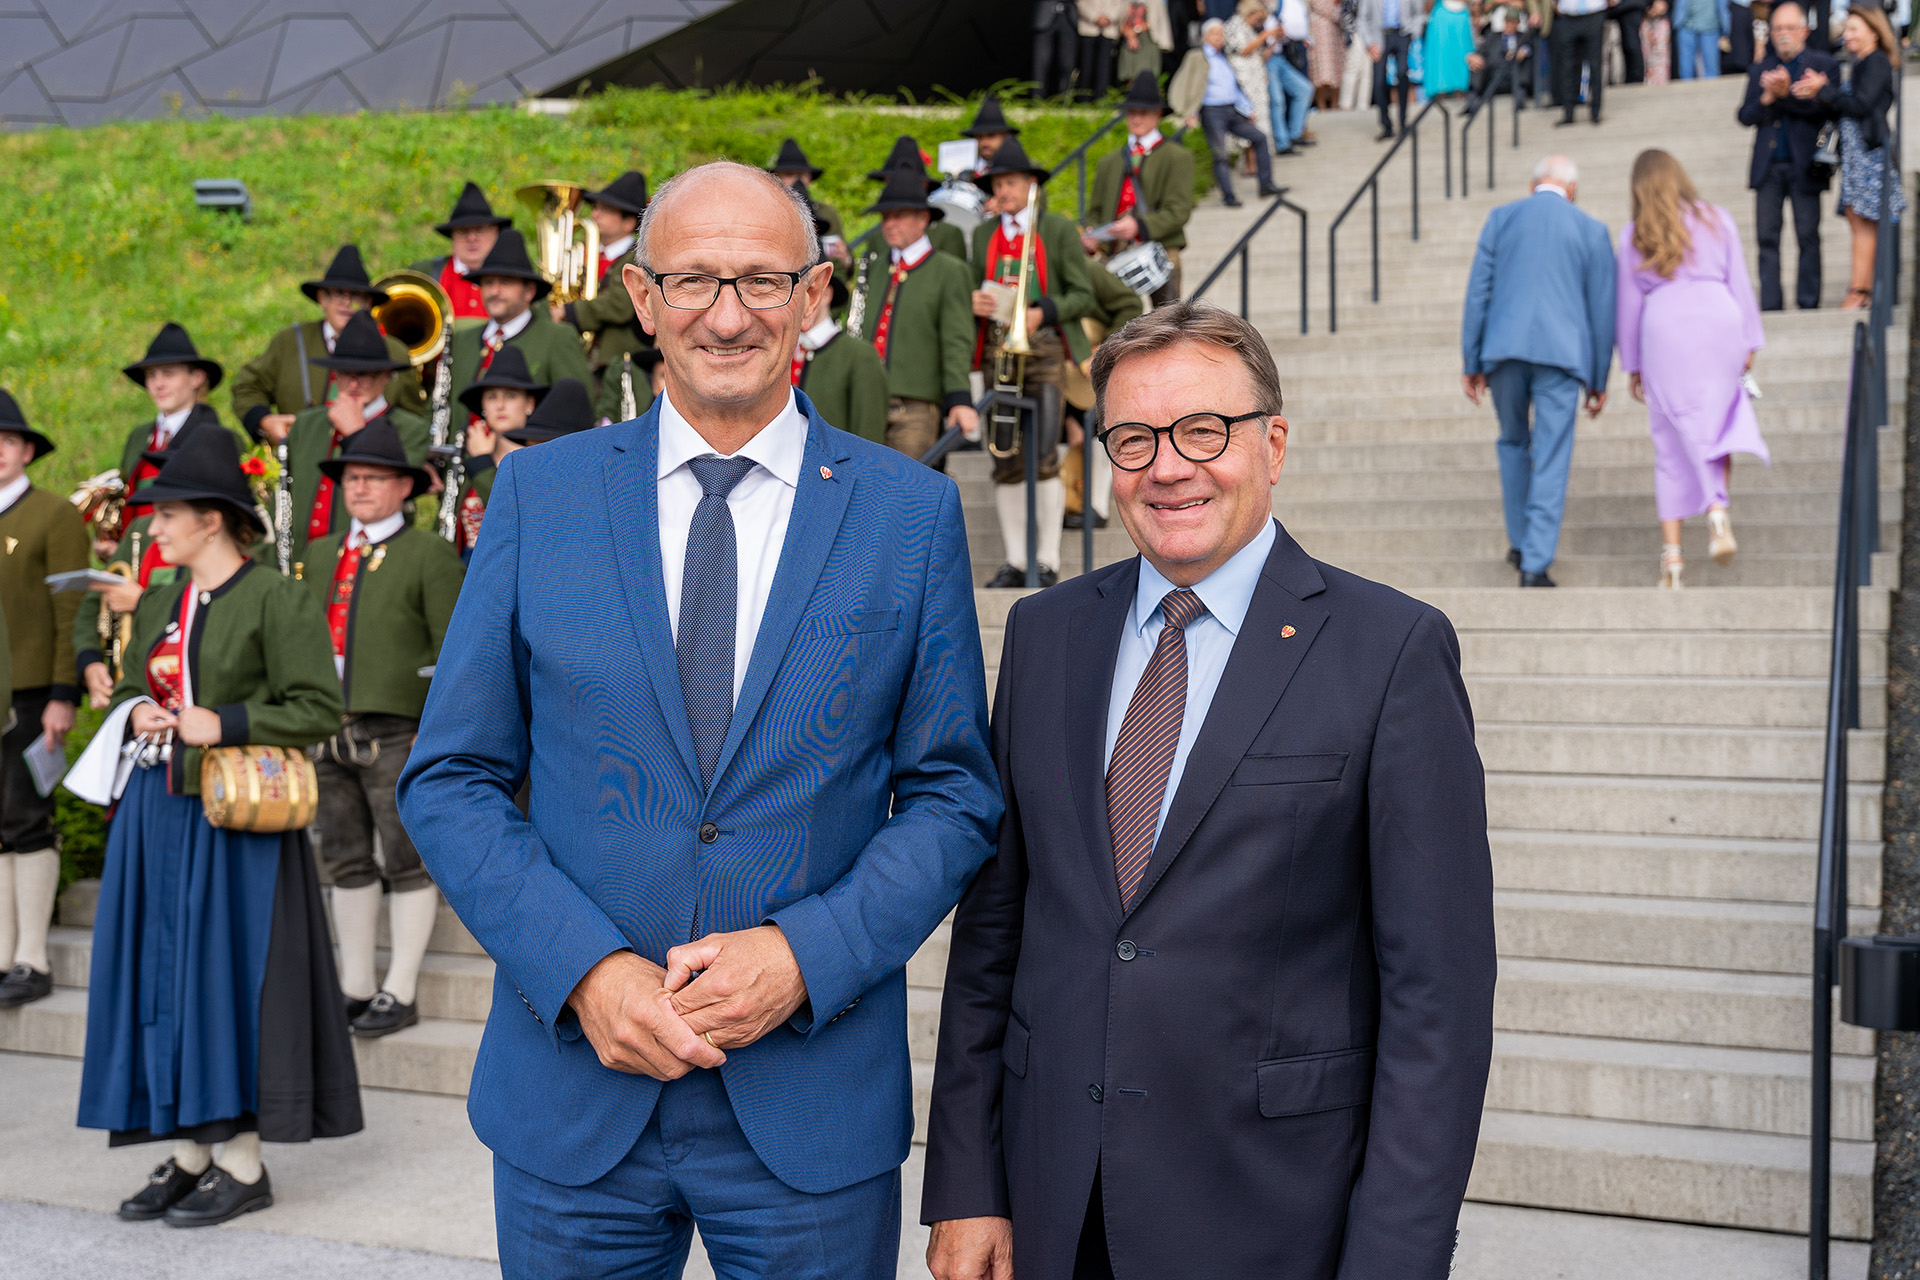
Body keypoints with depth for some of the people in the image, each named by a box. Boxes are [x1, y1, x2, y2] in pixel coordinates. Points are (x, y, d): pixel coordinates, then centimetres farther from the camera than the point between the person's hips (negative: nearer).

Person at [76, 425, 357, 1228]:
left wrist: (223, 725, -17)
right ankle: (187, 1153, 18)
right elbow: (132, 686, 26)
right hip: (158, 809, 7)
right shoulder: (157, 603, 14)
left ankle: (243, 1162, 7)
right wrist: (135, 711, 3)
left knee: (229, 975, -4)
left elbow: (319, 708, -12)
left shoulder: (276, 599, -8)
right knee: (161, 974, 8)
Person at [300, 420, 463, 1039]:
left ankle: (400, 991, 8)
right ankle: (355, 987, 22)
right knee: (347, 862, 12)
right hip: (329, 733, 6)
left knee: (408, 864, -1)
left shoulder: (430, 555, -1)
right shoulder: (320, 555, 17)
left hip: (398, 734, -6)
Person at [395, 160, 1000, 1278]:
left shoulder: (912, 511, 0)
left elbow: (956, 795, 1)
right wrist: (584, 967, -11)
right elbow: (450, 779, 2)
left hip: (814, 1102, 0)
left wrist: (806, 955, -13)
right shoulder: (538, 493, 2)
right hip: (573, 1096, 1)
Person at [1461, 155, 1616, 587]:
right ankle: (1535, 564, -4)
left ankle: (1520, 543, 27)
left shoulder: (1501, 218, 9)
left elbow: (1477, 292, 5)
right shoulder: (1592, 230, 8)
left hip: (1504, 348, 1)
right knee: (1551, 459, 0)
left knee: (1513, 443, 21)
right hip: (1561, 353, -1)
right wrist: (1598, 381, 15)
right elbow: (1602, 309, 9)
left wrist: (1471, 362, 9)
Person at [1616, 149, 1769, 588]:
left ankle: (1672, 552, -2)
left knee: (1673, 444, 3)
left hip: (1663, 330, -1)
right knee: (1719, 428, 14)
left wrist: (1632, 365, 13)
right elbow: (1739, 284, 9)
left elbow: (1629, 302, 8)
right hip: (1719, 323, 1)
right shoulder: (1718, 220, 11)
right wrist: (1750, 341, 13)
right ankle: (1717, 509, -14)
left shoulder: (1634, 235, 8)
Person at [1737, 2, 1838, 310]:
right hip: (1768, 167, 3)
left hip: (1803, 166, -3)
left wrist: (1787, 94, -18)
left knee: (1808, 237, -1)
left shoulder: (1824, 65, 4)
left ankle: (1808, 305, 4)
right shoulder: (1759, 69, 15)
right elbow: (1745, 116, 7)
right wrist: (1768, 98, -12)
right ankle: (1770, 305, 3)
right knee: (1767, 237, 0)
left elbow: (1826, 109, -9)